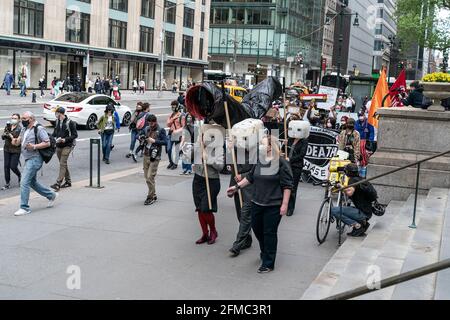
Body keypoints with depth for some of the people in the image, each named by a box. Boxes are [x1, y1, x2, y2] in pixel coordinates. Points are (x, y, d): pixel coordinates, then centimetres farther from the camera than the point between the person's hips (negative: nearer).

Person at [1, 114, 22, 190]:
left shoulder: (20, 129, -10)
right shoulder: (8, 126, 6)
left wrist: (11, 137, -23)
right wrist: (4, 135, -14)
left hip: (16, 151, -5)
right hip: (7, 149, 5)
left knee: (13, 166, -6)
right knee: (6, 166, 3)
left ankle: (19, 176, 27)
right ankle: (7, 184, 11)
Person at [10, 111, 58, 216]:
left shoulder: (39, 129, -12)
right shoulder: (24, 130, 15)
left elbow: (47, 143, -16)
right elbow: (18, 142, 17)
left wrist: (34, 146, -25)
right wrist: (15, 141, -7)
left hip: (35, 159, -10)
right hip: (29, 159, 10)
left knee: (24, 182, -12)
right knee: (32, 182, 18)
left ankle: (24, 208, -7)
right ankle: (51, 195, 33)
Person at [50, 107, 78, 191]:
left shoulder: (70, 123, -11)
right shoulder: (57, 121, 8)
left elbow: (75, 135, -9)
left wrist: (65, 139, -20)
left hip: (67, 145, -7)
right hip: (58, 146, 7)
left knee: (63, 164, -11)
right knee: (63, 164, 13)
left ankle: (58, 183, -15)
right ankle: (68, 181, 24)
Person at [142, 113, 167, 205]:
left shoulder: (161, 130, -3)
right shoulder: (147, 129, 13)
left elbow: (165, 142, -11)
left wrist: (154, 141, -18)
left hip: (155, 157, -6)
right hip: (146, 155, 6)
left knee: (150, 177, -11)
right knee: (147, 177, 9)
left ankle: (151, 197, -1)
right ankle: (153, 195, 22)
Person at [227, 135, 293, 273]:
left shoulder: (281, 163, -14)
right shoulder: (259, 161, 6)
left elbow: (287, 185, -13)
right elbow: (250, 177, 19)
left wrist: (284, 205, -16)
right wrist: (237, 187, 16)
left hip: (273, 206, -7)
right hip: (257, 203, 7)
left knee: (269, 233, 1)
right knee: (257, 229, 17)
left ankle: (268, 263, 14)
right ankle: (265, 252, 43)